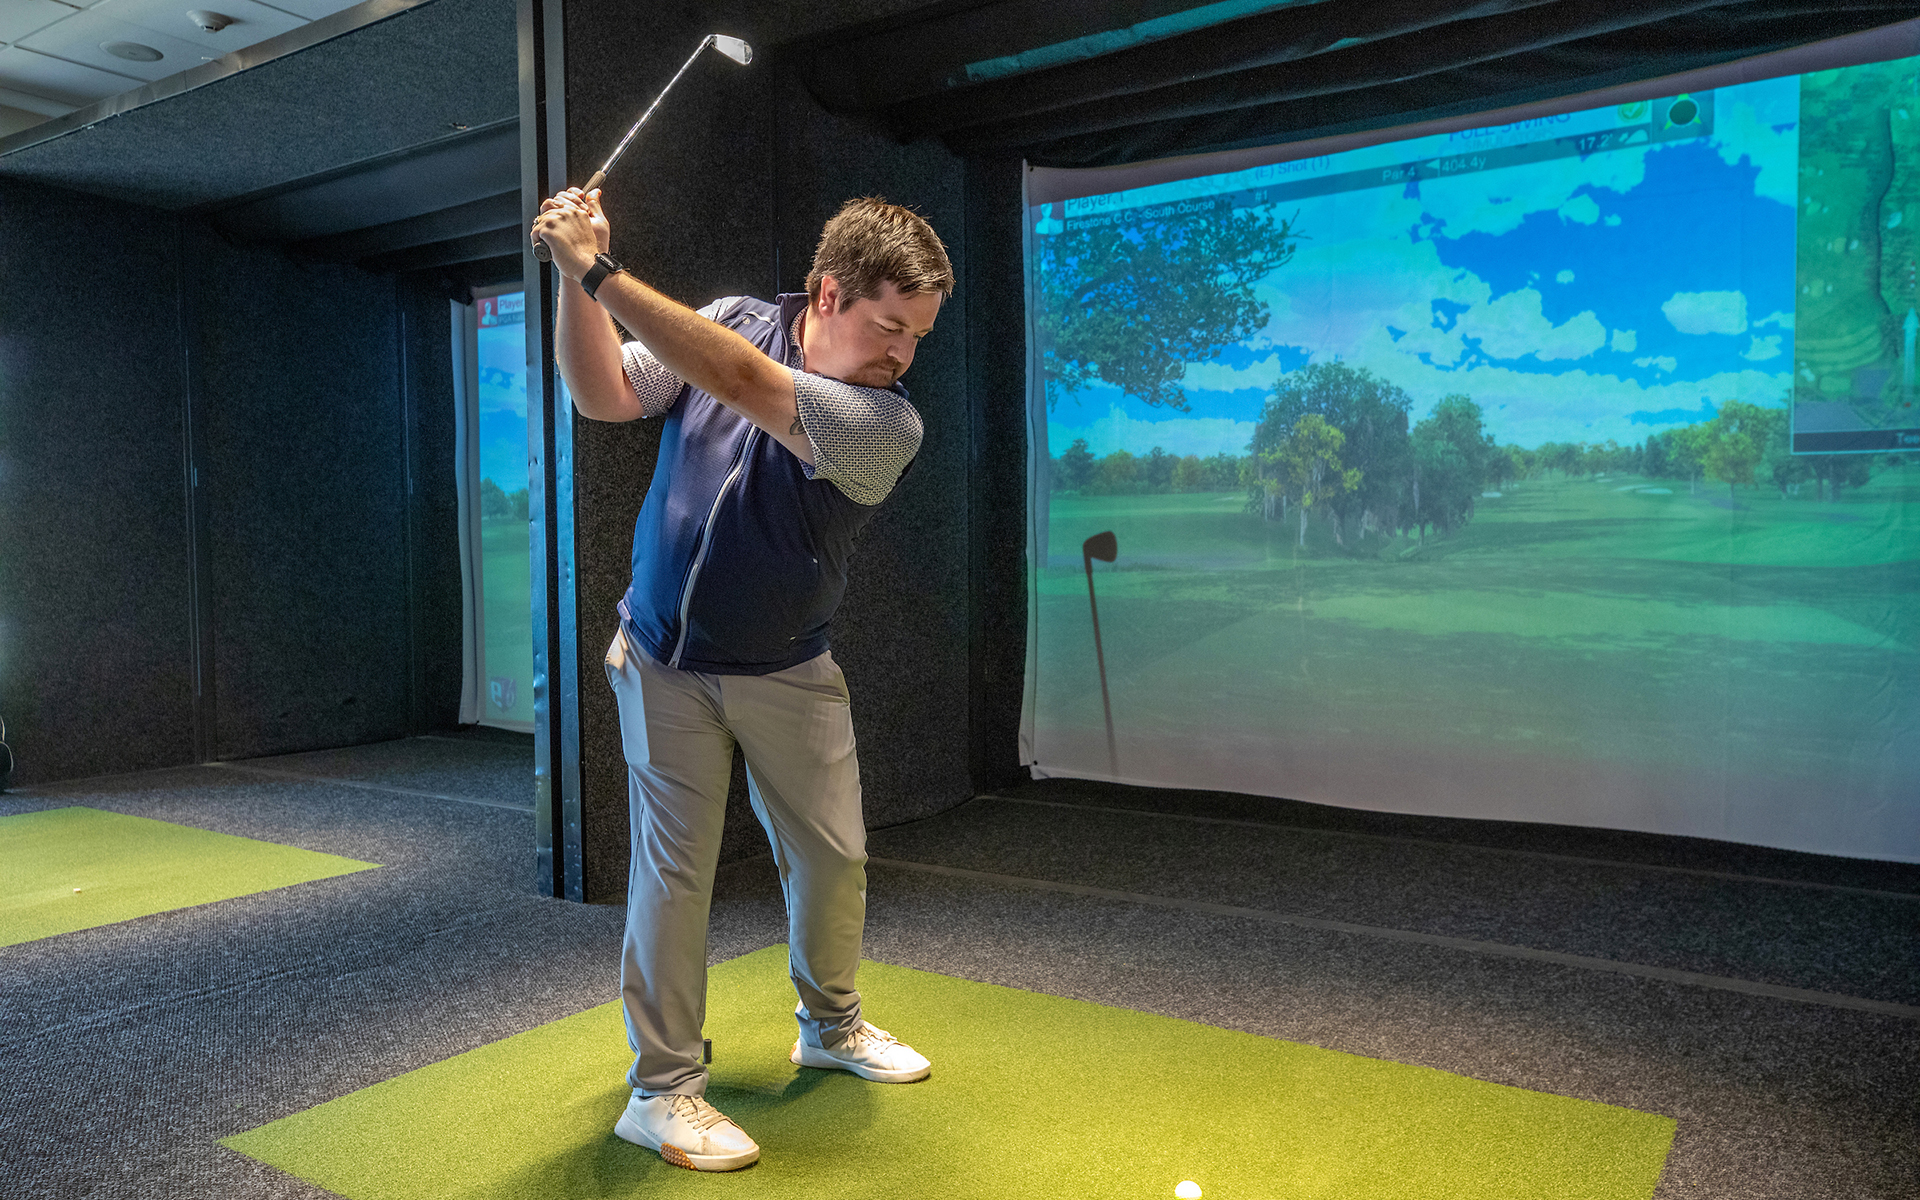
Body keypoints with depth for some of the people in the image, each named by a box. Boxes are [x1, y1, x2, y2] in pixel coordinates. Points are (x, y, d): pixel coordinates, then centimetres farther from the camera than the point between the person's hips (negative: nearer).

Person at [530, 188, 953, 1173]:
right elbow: (603, 395, -4)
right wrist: (575, 282, -20)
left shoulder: (888, 425, -18)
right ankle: (662, 1085, 13)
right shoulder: (735, 318, -6)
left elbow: (739, 381, -31)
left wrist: (599, 270, -31)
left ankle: (831, 1026, 35)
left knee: (832, 858, 7)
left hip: (786, 674, 0)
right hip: (663, 658, 0)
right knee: (673, 868, -1)